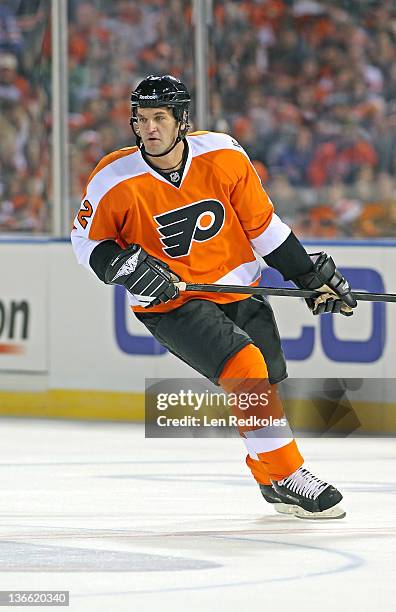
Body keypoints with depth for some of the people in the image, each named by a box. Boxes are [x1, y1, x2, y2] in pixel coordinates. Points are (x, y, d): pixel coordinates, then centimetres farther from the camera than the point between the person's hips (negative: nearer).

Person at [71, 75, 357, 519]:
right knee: (244, 367, -24)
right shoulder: (114, 182, -17)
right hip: (170, 303, -4)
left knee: (271, 386, 11)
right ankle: (288, 476, -16)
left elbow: (261, 224, 1)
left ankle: (271, 482, 35)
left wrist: (309, 274, 3)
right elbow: (87, 239, 0)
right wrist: (125, 266, -19)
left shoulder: (223, 155, -11)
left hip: (237, 288, 4)